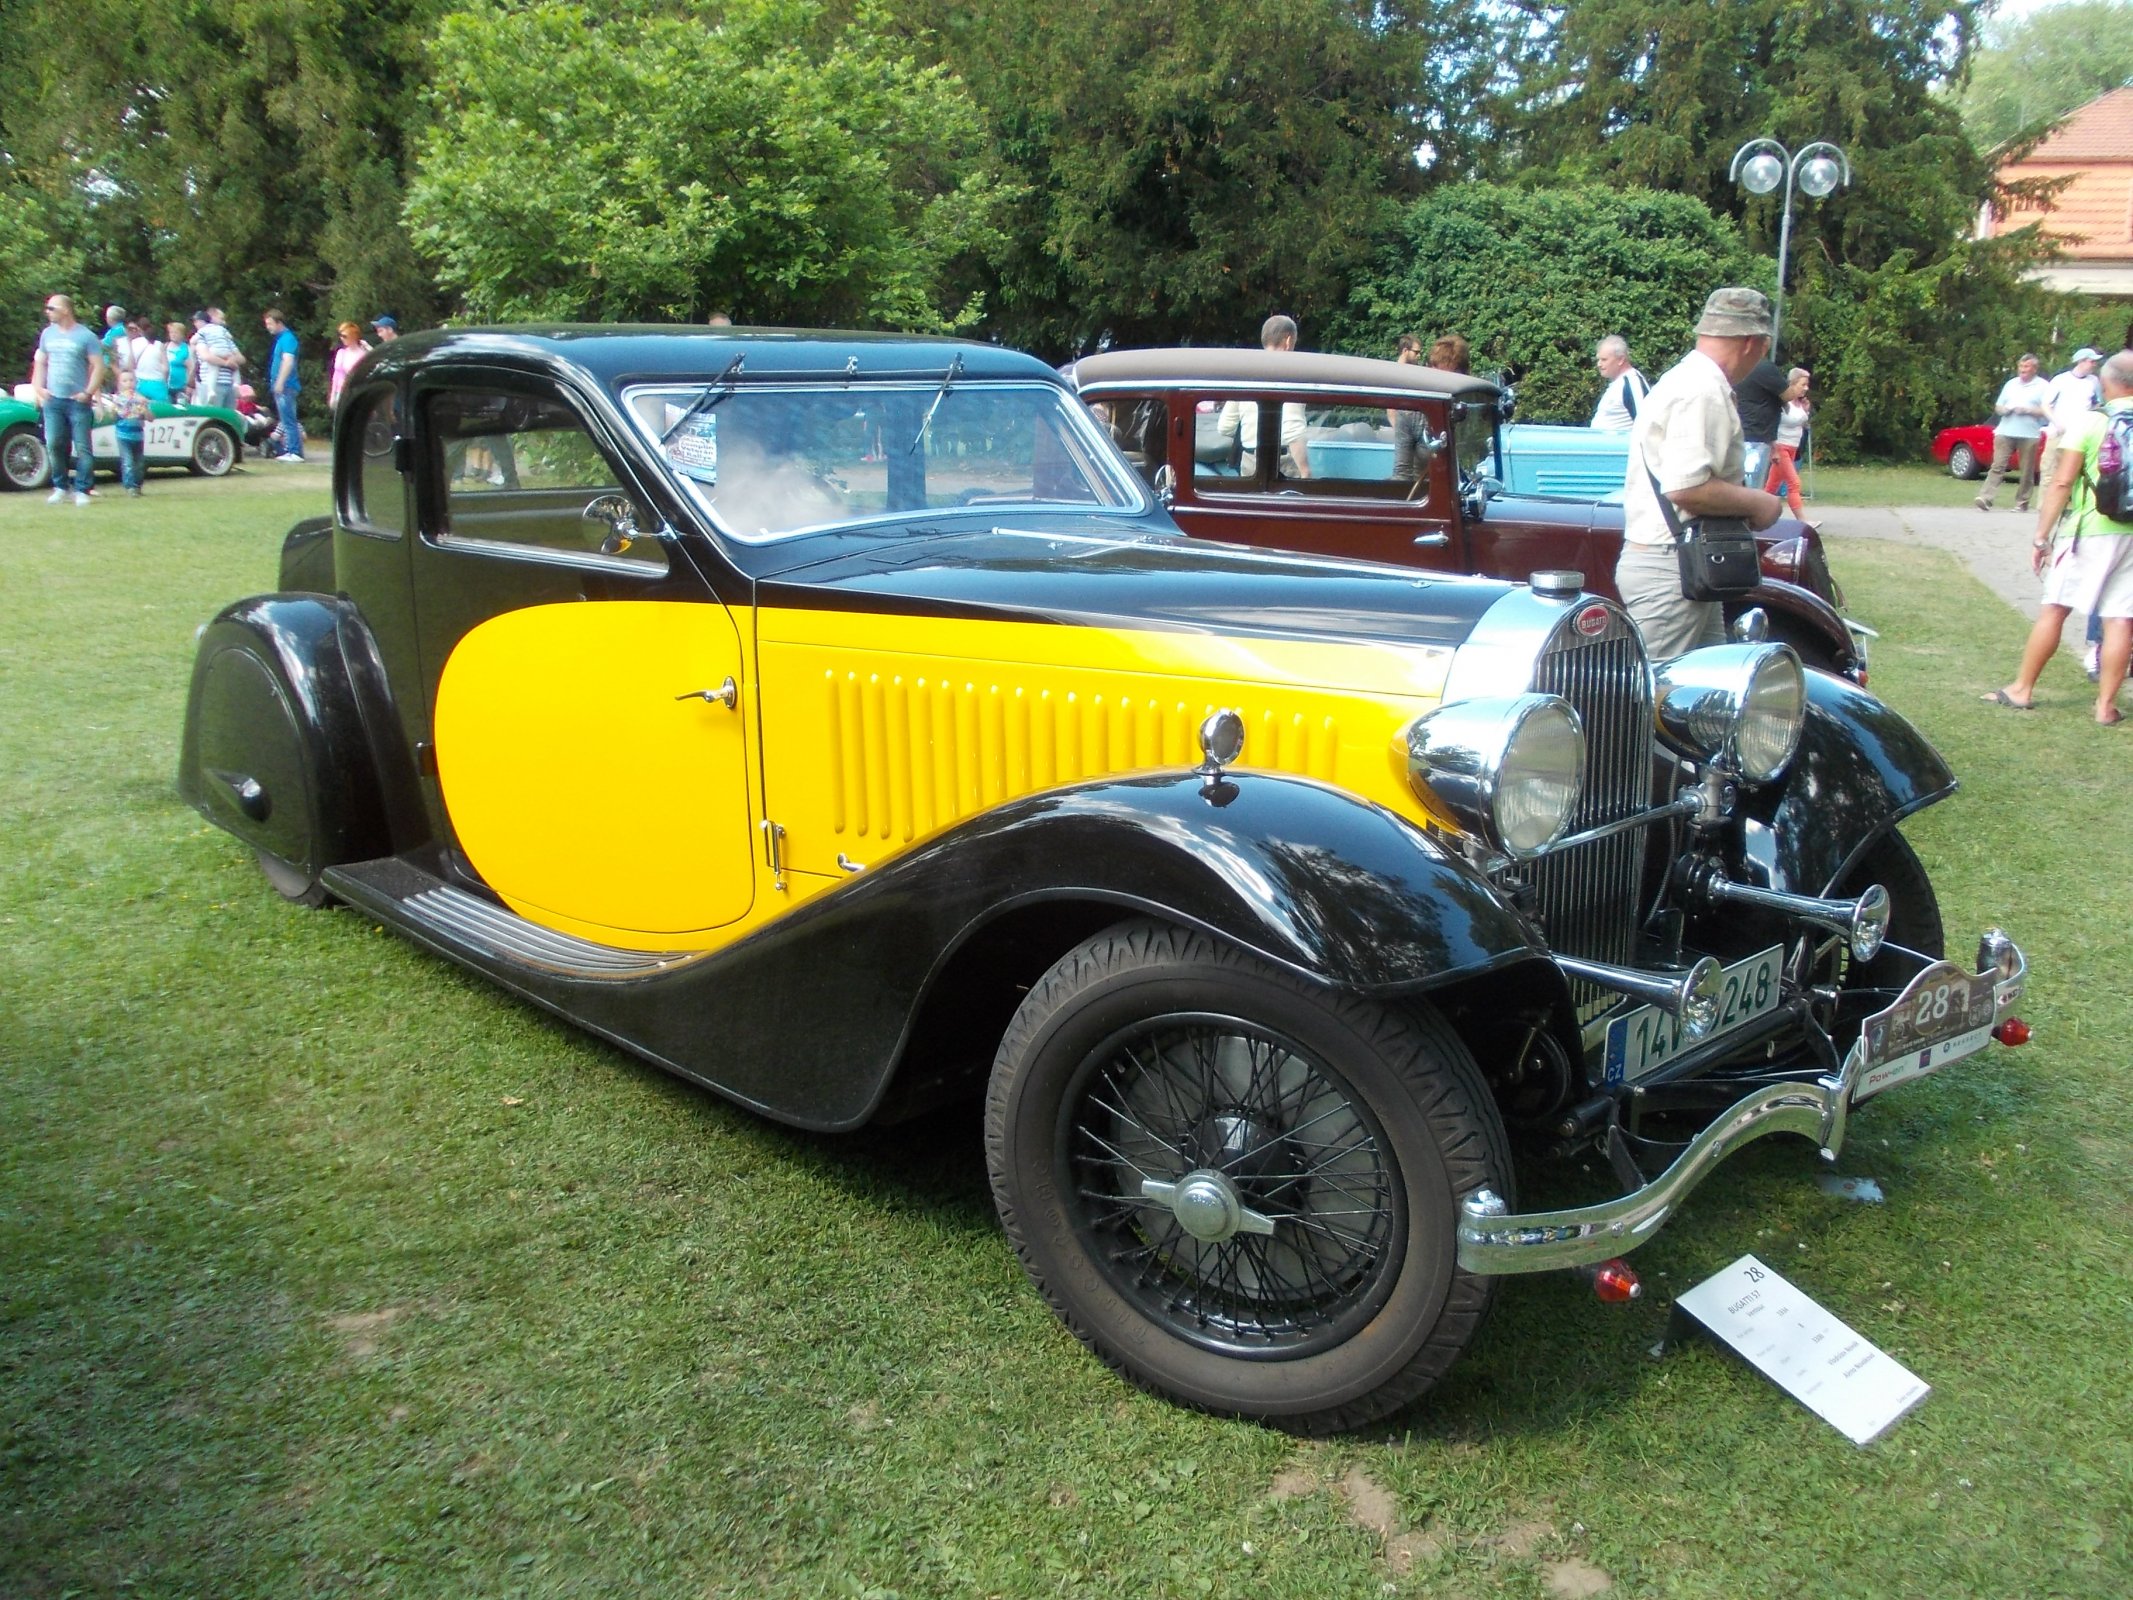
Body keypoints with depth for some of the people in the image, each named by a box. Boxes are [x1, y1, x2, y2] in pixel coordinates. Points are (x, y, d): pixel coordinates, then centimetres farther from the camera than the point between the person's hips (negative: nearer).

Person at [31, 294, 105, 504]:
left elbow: (98, 366, -4)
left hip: (77, 401, -5)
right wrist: (38, 389, 6)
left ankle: (82, 491, 1)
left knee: (82, 447, -5)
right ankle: (60, 487, 14)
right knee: (54, 445, 4)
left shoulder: (86, 336, -2)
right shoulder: (48, 334, 12)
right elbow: (40, 363, 18)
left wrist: (88, 393, -11)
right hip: (53, 400, 5)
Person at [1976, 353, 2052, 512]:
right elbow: (1998, 407, 21)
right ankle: (1985, 499, -18)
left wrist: (2027, 410, -13)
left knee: (2027, 472, 1)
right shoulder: (2011, 384, 18)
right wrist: (2004, 409, -1)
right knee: (1998, 466, -8)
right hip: (2005, 431, 3)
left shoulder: (2043, 386, 5)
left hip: (2029, 434, -3)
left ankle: (2022, 503, 6)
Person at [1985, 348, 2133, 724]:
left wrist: (2041, 537, -5)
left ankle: (2022, 689, 13)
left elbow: (2061, 484, -9)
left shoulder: (2090, 424, -5)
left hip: (2091, 531, -3)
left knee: (2054, 609, 6)